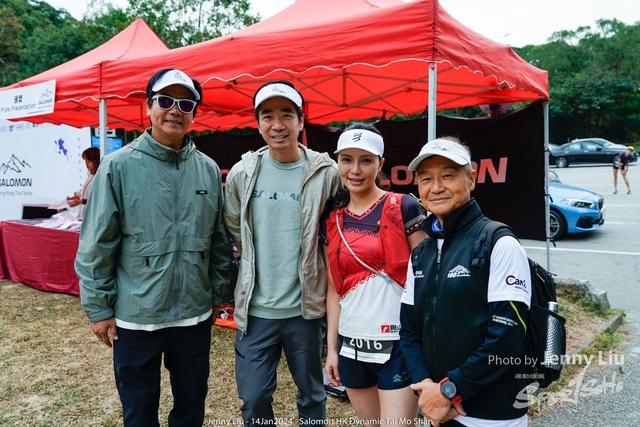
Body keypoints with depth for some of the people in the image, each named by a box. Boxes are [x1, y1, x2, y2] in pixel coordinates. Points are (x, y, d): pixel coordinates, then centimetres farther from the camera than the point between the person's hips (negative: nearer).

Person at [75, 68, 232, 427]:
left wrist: (216, 293, 10)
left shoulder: (209, 169, 2)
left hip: (196, 315, 3)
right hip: (135, 318, -2)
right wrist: (99, 308, -4)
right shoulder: (119, 167, -8)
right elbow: (97, 245, -5)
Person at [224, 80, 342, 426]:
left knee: (312, 398, 17)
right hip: (255, 309, 2)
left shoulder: (326, 173, -7)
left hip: (306, 307, -1)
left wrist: (306, 262, 2)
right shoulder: (242, 173, -1)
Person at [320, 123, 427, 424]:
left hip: (398, 344, -4)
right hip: (351, 345, 5)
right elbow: (334, 288, 10)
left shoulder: (404, 208, -7)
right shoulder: (332, 220, 6)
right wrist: (331, 347, 9)